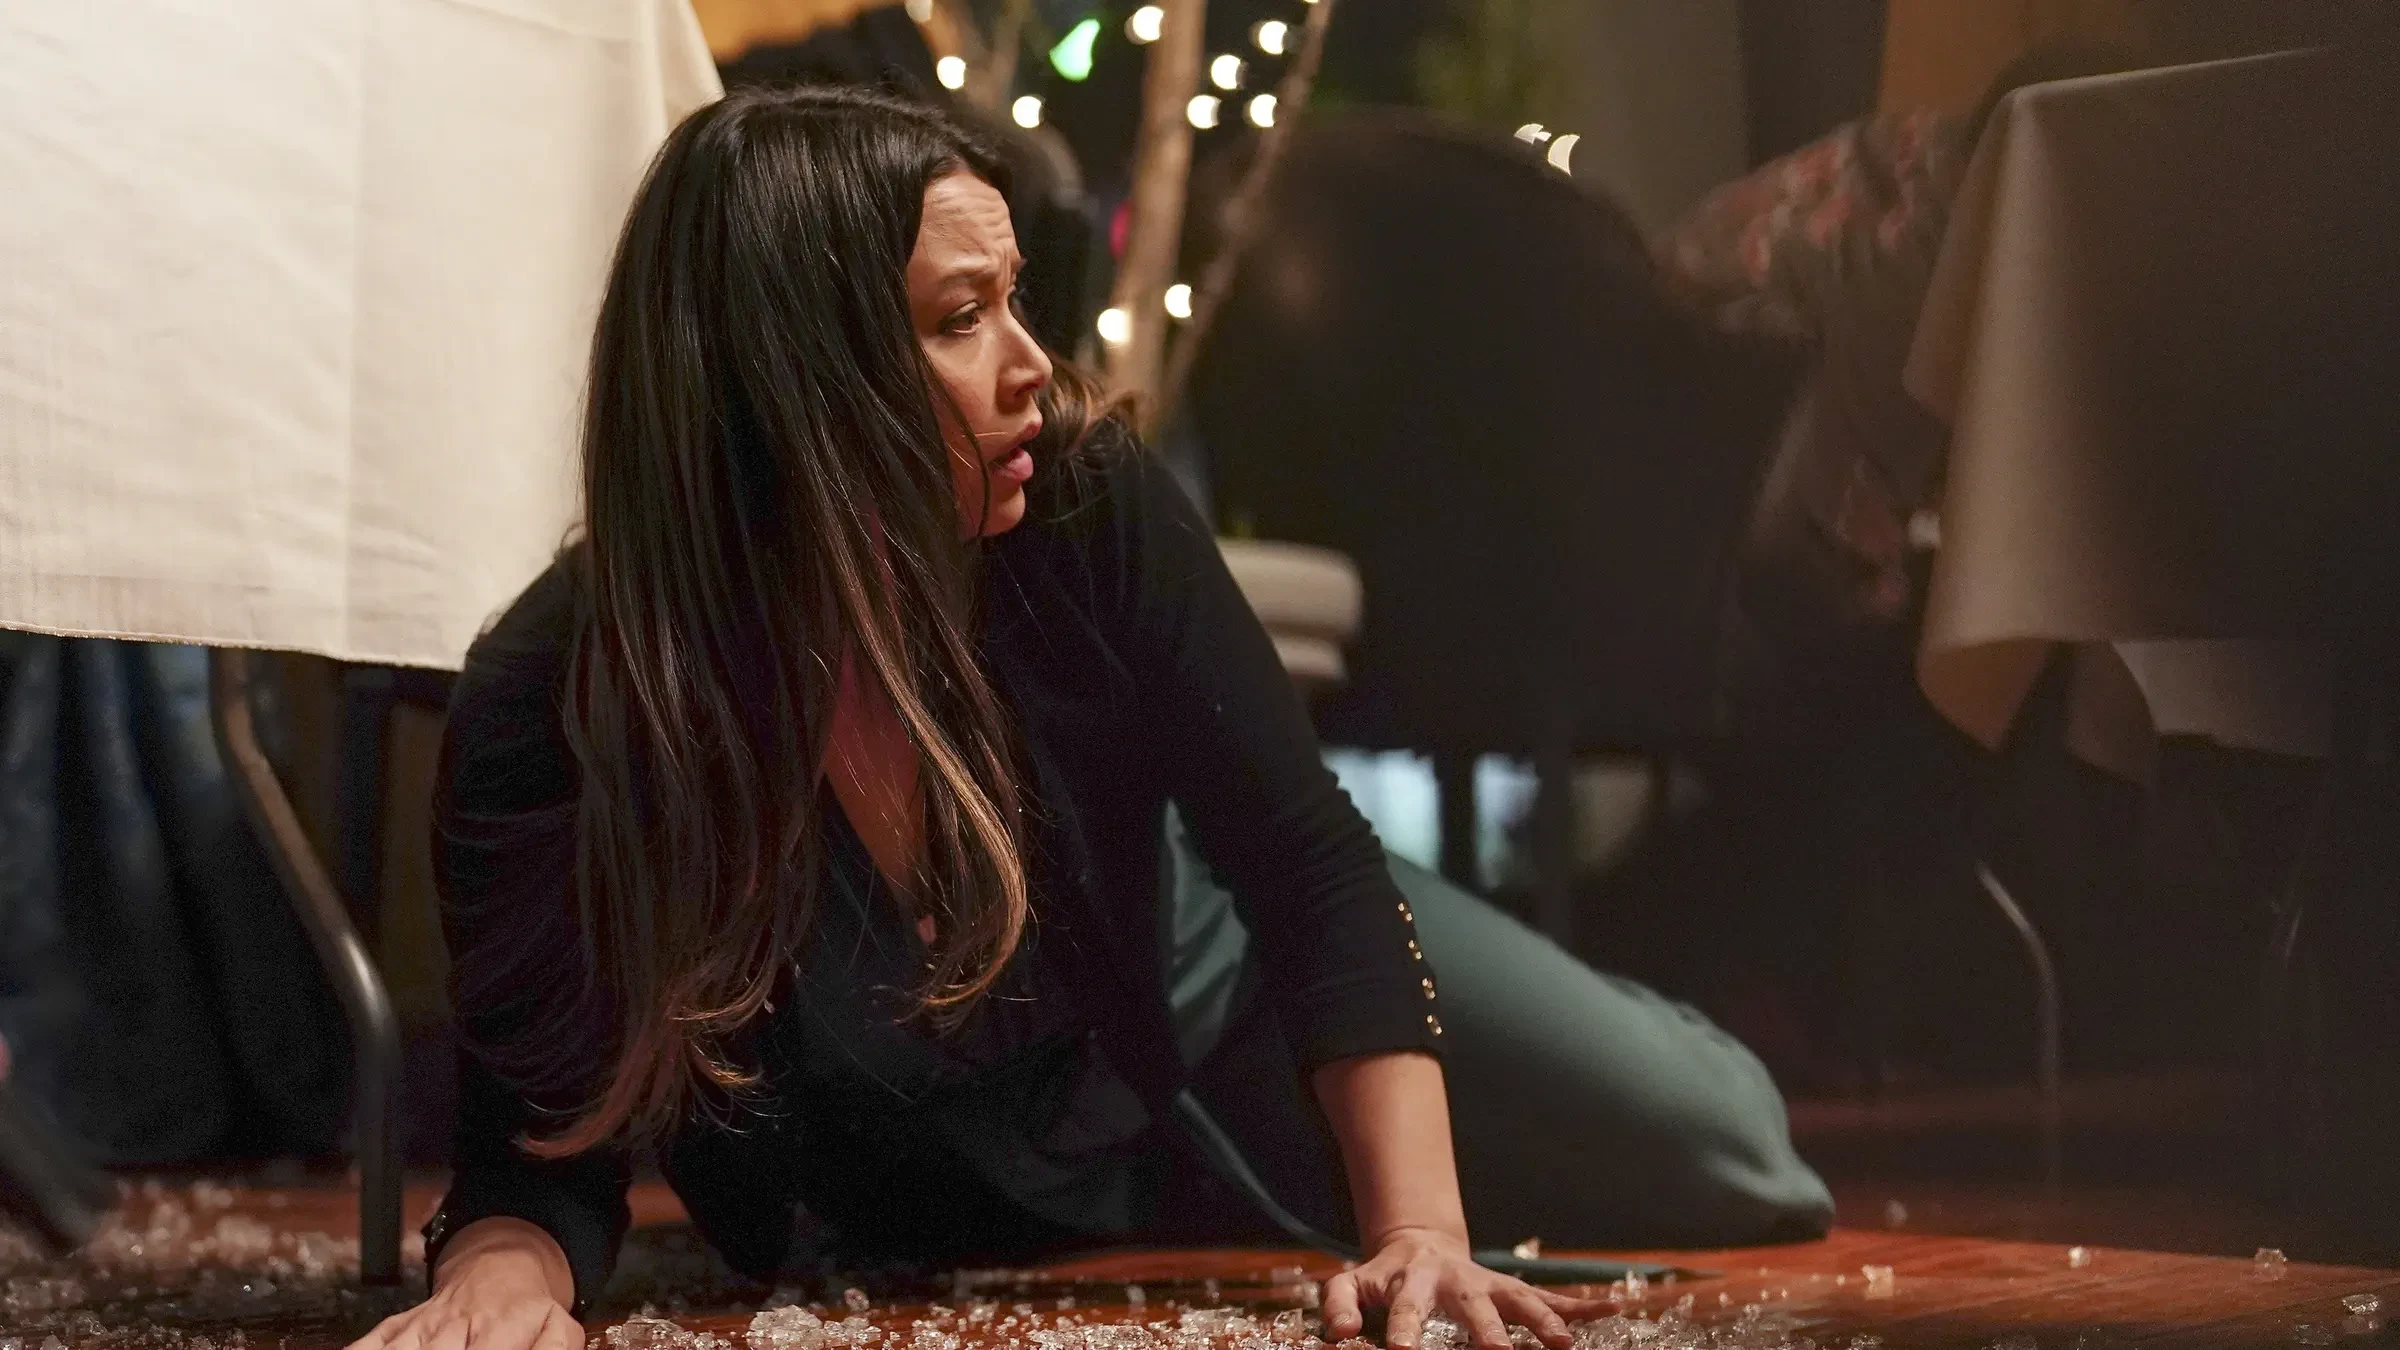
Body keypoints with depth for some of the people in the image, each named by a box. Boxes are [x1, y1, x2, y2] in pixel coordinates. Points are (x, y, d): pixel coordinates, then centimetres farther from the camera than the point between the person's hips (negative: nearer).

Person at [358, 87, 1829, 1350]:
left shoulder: (1083, 504, -30)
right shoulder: (549, 715, -34)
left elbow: (1311, 865, -25)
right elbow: (545, 1139, -28)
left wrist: (1422, 1225, -36)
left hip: (1203, 975, 1)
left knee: (1716, 1158, 7)